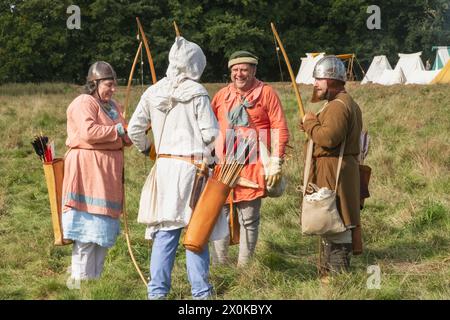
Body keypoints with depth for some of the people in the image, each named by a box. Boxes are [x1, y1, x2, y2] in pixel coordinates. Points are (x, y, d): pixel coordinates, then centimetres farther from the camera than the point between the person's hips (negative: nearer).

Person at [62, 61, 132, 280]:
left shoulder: (113, 106, 18)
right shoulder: (83, 104, -10)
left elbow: (124, 139, 19)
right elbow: (88, 131, -25)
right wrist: (118, 130, -17)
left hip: (108, 173, 9)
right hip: (88, 170, -9)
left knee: (104, 227, 11)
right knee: (89, 226, -9)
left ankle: (94, 277, 19)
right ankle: (80, 279, -4)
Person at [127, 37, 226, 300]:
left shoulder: (153, 93, 6)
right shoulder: (197, 93, -8)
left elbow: (134, 129, 8)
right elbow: (211, 133, -10)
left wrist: (147, 149, 25)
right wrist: (207, 150, 11)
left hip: (164, 164, 4)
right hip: (192, 165, -4)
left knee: (166, 229, 9)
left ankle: (157, 290, 8)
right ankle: (200, 291, 9)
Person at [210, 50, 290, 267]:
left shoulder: (266, 93, 0)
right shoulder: (222, 95, 12)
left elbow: (280, 129, -3)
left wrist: (276, 164, -8)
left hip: (253, 167, -3)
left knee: (249, 219, 1)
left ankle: (244, 267, 7)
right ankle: (219, 265, 8)